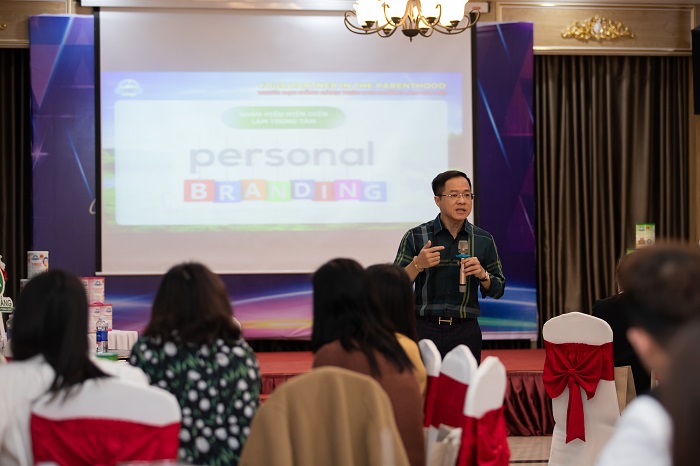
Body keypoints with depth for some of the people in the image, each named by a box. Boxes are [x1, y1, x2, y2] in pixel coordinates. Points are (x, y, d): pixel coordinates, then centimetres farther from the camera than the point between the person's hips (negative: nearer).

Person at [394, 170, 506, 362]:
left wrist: (482, 274, -10)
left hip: (465, 331, 2)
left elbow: (497, 290, 10)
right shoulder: (415, 237, -1)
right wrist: (417, 264, -21)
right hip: (424, 329, -2)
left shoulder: (484, 240, 6)